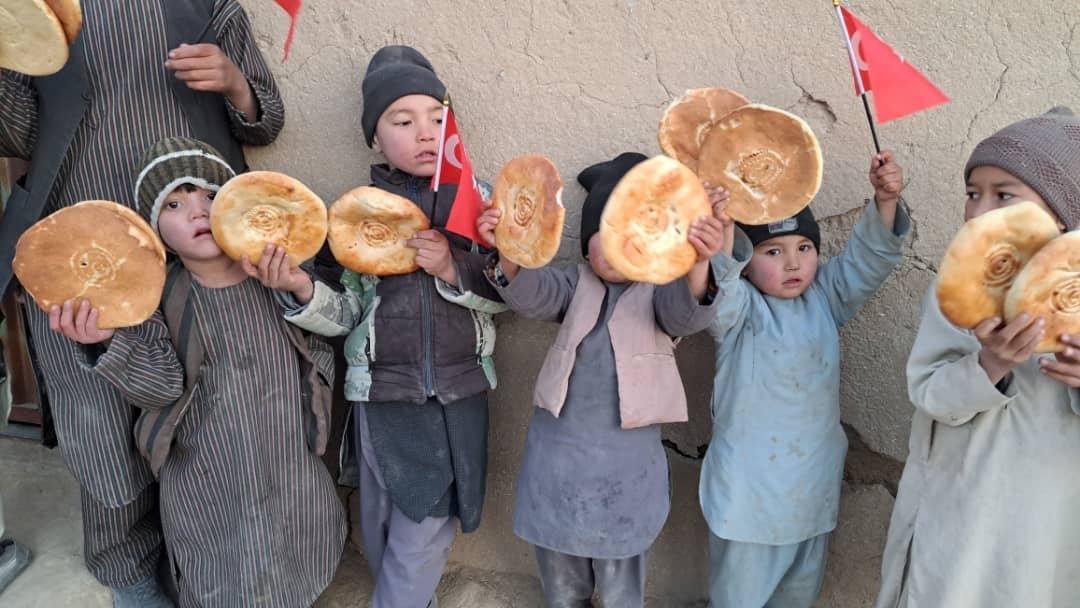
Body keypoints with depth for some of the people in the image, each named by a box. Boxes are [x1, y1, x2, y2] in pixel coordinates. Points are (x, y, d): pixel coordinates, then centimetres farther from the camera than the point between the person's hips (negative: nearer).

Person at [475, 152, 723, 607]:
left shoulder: (660, 290, -3)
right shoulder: (576, 285, 5)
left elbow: (687, 313, -23)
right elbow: (533, 293, -11)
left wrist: (698, 265, -46)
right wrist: (508, 254, -34)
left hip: (626, 458, -2)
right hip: (557, 450, 3)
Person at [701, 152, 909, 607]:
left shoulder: (824, 297, 1)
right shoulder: (740, 307, -15)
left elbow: (867, 259, -7)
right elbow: (718, 294, -36)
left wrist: (885, 203, -25)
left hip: (813, 482, 5)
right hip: (749, 488, -5)